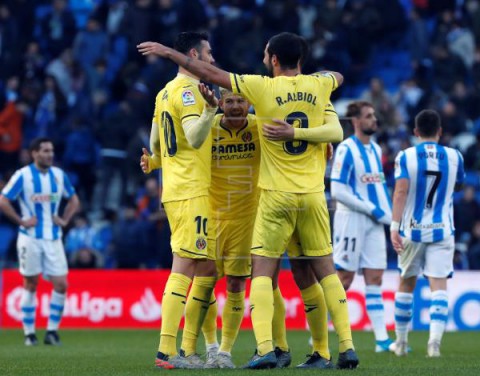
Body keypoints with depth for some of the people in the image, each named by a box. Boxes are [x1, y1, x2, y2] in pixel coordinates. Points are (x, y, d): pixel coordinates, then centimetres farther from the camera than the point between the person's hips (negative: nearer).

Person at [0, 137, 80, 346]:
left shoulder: (59, 175, 7)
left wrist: (64, 220, 6)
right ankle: (29, 333, 10)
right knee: (30, 284, 2)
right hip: (30, 238, -4)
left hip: (53, 238, 4)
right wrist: (21, 221, -11)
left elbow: (74, 200, 20)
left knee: (61, 284, -5)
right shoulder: (22, 176, -7)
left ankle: (52, 331, 5)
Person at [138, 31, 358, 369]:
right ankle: (347, 346, 5)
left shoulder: (264, 88, -9)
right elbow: (338, 76, 27)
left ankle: (265, 349, -14)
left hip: (277, 195, -4)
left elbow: (211, 73, -6)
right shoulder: (318, 85, 2)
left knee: (262, 271, -1)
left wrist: (168, 52, 2)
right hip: (313, 194, 4)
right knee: (326, 270, 11)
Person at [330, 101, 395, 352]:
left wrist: (387, 212, 6)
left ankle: (382, 339, 1)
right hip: (351, 219, -7)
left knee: (374, 279, 3)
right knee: (344, 279, -4)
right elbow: (338, 191, -16)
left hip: (374, 222, 7)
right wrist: (372, 209, -15)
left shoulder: (375, 150, 14)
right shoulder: (346, 149, -11)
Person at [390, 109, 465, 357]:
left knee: (406, 283, 14)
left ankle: (401, 341, 23)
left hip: (412, 231, 0)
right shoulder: (454, 157, 1)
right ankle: (435, 339, -24)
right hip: (442, 231, 0)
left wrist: (394, 226, -19)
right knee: (439, 285, -5)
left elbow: (401, 192, -16)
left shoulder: (405, 157, -5)